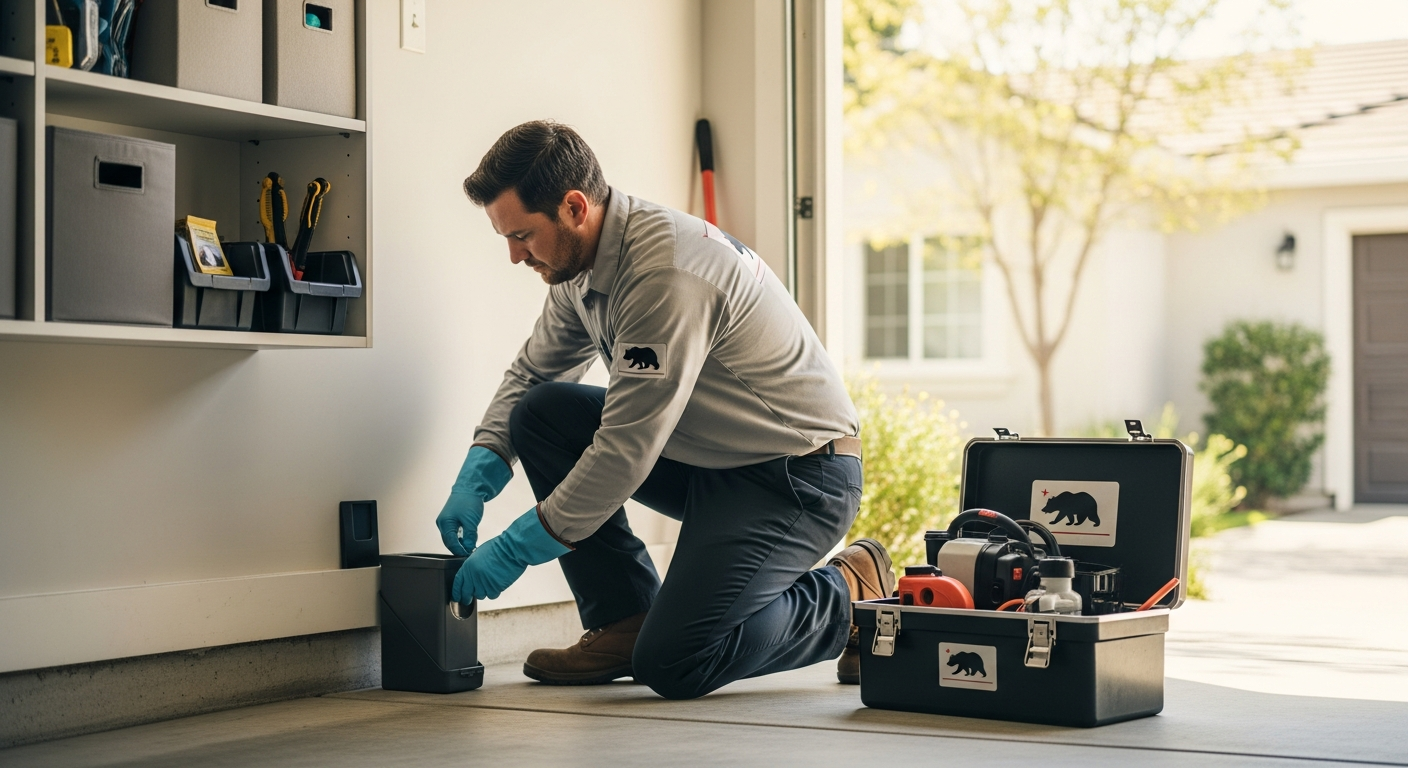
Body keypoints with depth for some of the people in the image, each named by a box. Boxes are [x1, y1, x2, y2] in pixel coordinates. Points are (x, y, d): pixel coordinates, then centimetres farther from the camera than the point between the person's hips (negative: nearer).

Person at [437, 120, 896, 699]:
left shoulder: (667, 273, -28)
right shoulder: (582, 263, 1)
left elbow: (626, 450, -28)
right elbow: (531, 374, 14)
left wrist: (514, 550, -21)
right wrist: (474, 482, -1)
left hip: (798, 477, -9)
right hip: (710, 460, 9)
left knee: (673, 664, -20)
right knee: (541, 413, -4)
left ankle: (849, 598, 4)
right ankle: (623, 622, 2)